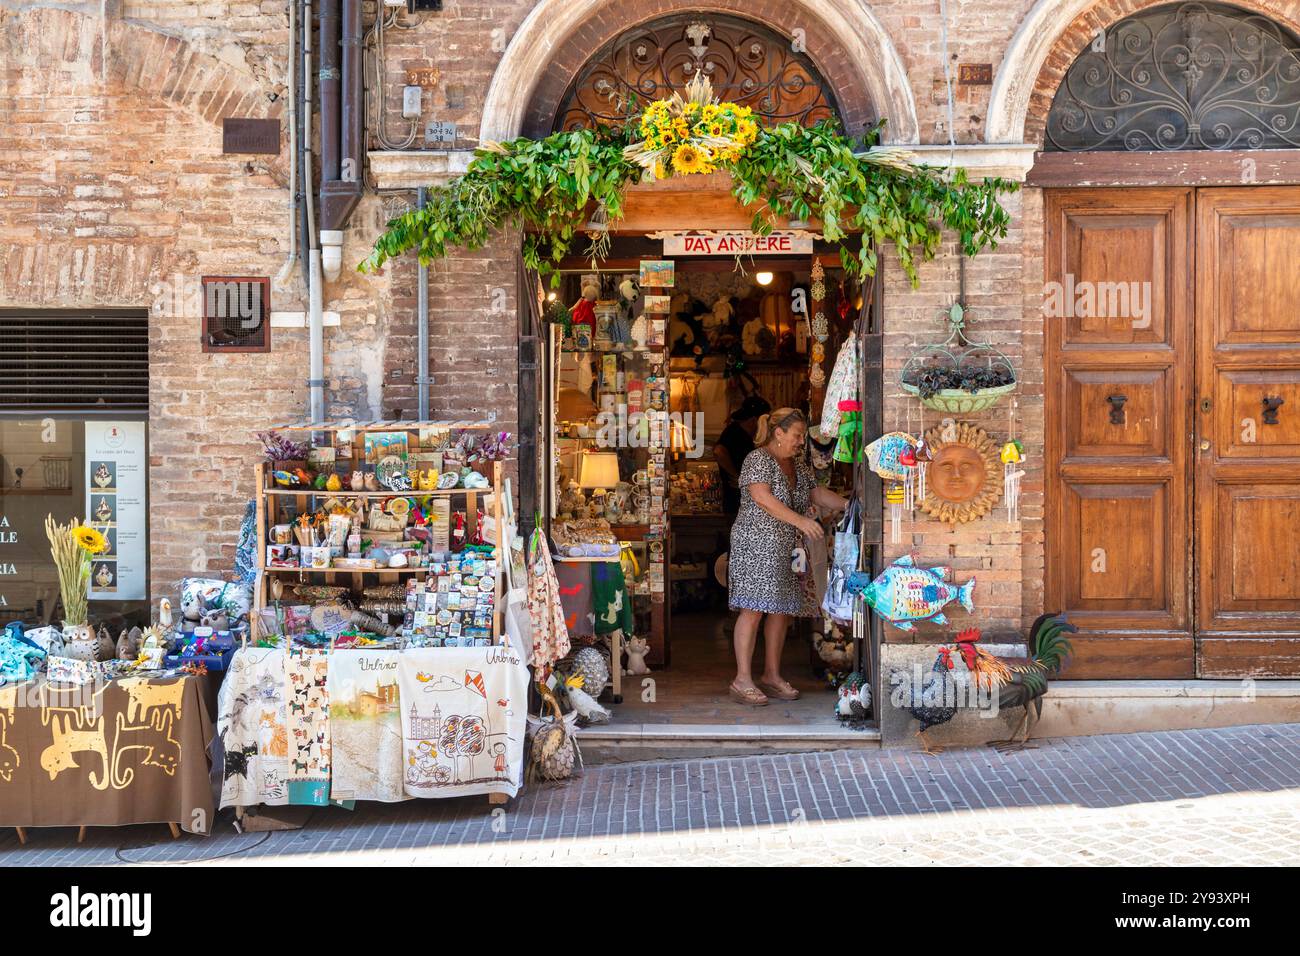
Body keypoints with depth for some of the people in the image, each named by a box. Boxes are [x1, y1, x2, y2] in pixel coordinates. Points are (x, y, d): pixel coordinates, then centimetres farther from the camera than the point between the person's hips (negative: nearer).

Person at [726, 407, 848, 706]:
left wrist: (846, 505, 2)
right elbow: (762, 497, -20)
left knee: (782, 610, 7)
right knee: (753, 608, -11)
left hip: (786, 549, 8)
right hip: (757, 544, -8)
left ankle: (772, 676, 15)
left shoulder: (798, 465, 17)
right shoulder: (758, 459, -9)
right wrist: (800, 520, -26)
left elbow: (817, 492, 19)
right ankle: (743, 680, -11)